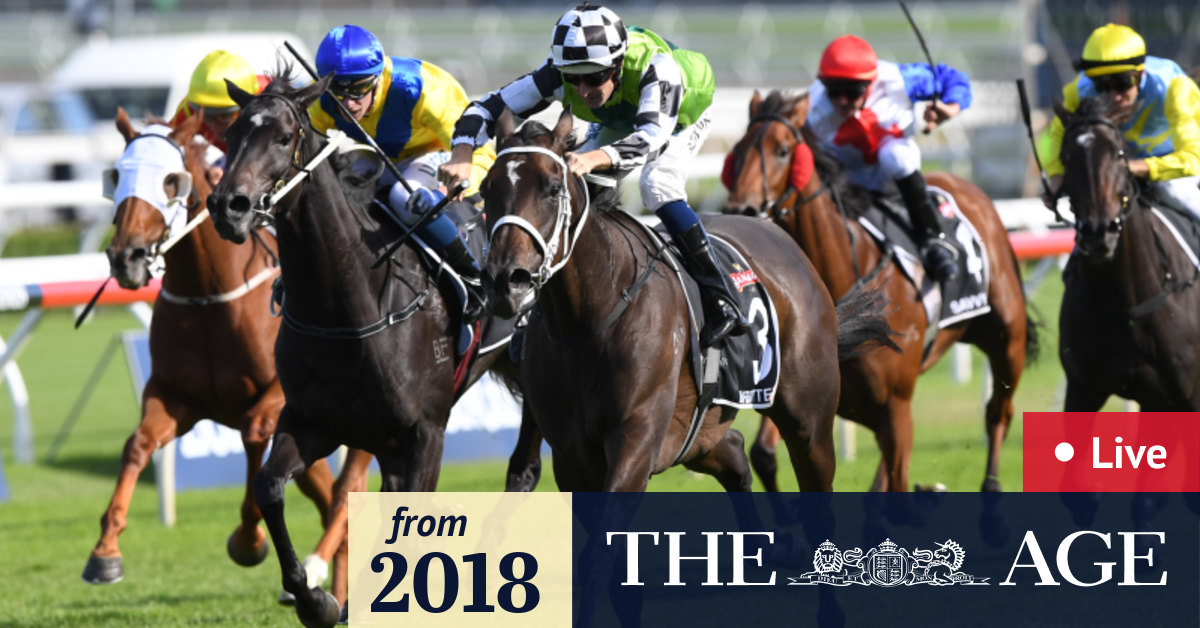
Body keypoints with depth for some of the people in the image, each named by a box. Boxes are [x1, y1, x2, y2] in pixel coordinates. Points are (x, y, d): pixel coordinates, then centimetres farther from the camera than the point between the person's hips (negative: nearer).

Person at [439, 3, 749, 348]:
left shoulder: (656, 67, -47)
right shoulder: (557, 75, -34)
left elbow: (653, 136, -61)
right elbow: (489, 108, -31)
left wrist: (595, 158, -78)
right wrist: (462, 156, -51)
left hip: (681, 117, -5)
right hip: (618, 122, 5)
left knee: (657, 186, -30)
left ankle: (721, 300, -25)